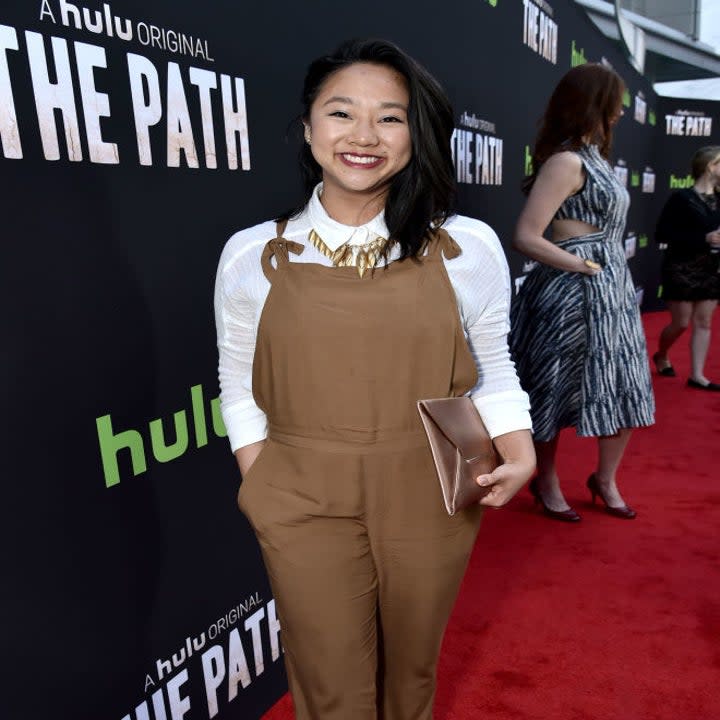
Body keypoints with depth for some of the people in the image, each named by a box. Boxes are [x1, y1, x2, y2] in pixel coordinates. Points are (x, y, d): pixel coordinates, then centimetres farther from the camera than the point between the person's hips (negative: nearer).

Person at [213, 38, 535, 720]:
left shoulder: (469, 247, -7)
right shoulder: (251, 255, -5)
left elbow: (492, 369, 4)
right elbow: (239, 389, 3)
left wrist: (519, 457, -9)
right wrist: (265, 492, -2)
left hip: (430, 501, 1)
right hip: (306, 508, 0)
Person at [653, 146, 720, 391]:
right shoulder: (682, 197, -11)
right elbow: (661, 234, -15)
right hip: (681, 269, -6)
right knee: (681, 323, 1)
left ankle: (697, 375, 12)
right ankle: (661, 356, 30)